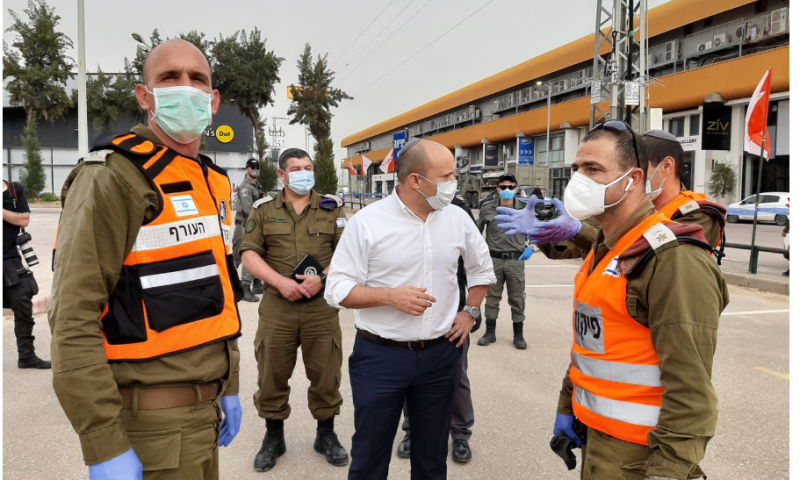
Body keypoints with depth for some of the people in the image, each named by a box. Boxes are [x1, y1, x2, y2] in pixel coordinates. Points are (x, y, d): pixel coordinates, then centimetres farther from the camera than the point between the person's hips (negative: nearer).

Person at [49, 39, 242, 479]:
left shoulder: (212, 182, 10)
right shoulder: (113, 177, -14)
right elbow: (73, 317, -19)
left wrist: (228, 386, 16)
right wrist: (104, 444, -20)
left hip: (203, 407, 8)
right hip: (151, 418, -8)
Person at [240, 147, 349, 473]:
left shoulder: (332, 208, 5)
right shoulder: (264, 210, 5)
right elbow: (249, 254, -1)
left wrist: (322, 278, -16)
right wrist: (280, 282, -15)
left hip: (322, 306, 0)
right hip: (277, 306, 0)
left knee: (326, 374, 9)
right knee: (271, 375, 9)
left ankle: (326, 434, 29)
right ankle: (273, 436, 29)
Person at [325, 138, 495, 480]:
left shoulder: (457, 219, 0)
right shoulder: (366, 222, -12)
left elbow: (482, 267, 18)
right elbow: (337, 289, -10)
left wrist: (471, 311, 8)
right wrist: (390, 296, -22)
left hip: (440, 355, 4)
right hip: (380, 356, -3)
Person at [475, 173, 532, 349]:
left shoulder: (524, 209, 1)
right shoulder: (487, 208, 1)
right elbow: (477, 231, 13)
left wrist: (531, 247, 0)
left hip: (516, 260, 0)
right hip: (494, 260, 1)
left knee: (517, 299, 6)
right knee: (492, 297, 9)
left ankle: (518, 335, 18)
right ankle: (490, 333, 21)